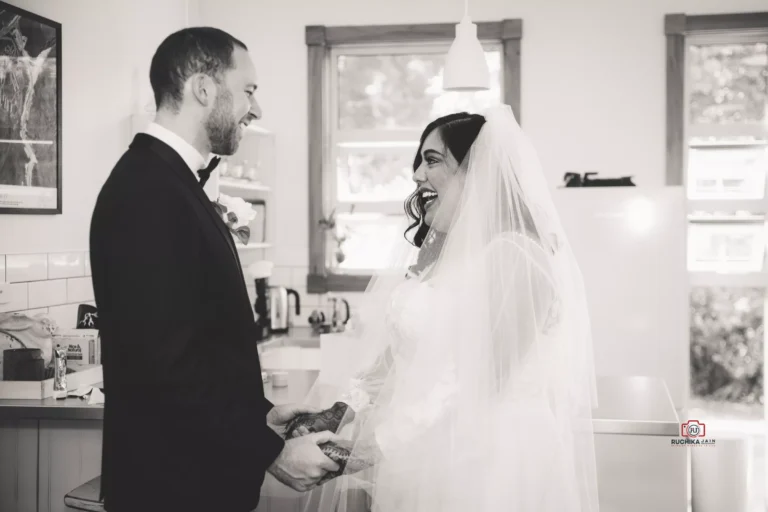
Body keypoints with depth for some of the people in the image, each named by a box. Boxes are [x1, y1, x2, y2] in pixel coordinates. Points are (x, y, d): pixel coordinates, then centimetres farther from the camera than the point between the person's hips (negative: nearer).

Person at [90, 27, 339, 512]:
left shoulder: (168, 180, 9)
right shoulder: (148, 190, -21)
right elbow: (165, 362, -25)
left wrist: (259, 414, 8)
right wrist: (271, 452, -18)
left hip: (196, 467, 9)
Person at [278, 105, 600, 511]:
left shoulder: (512, 256, -14)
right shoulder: (431, 254, 11)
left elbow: (479, 383, -19)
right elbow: (391, 358, 9)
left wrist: (374, 445, -20)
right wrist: (340, 411, -6)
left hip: (478, 460, -7)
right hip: (414, 455, 7)